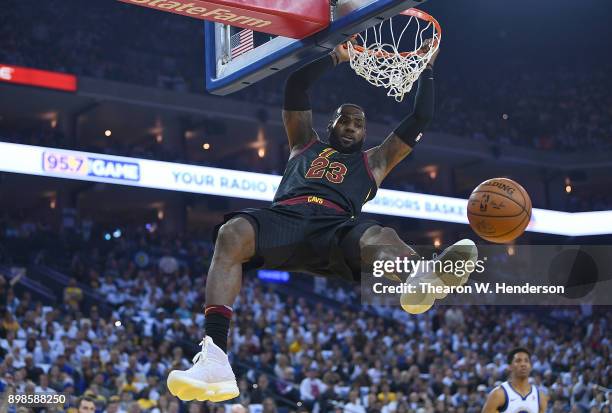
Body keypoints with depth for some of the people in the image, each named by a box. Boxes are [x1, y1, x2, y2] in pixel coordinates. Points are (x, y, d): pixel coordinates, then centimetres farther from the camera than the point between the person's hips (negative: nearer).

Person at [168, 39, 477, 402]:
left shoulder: (375, 161, 36)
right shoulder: (305, 145, 37)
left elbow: (420, 120, 36)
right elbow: (295, 88, 31)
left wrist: (426, 69, 35)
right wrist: (336, 57, 31)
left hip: (336, 226, 0)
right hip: (285, 218, 0)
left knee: (380, 238, -37)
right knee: (231, 232, -34)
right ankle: (214, 358, -50)